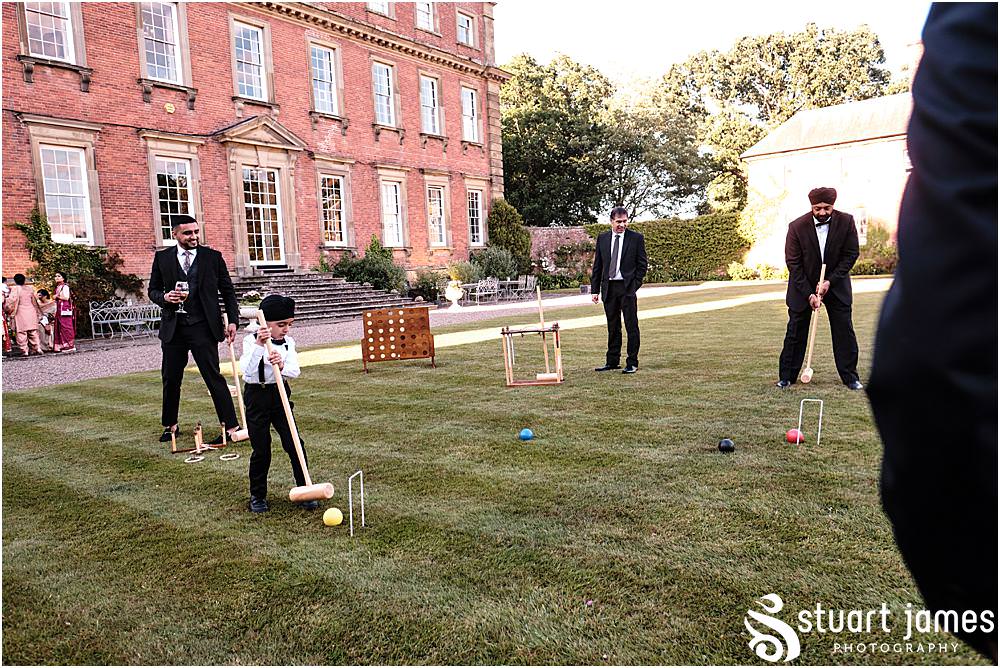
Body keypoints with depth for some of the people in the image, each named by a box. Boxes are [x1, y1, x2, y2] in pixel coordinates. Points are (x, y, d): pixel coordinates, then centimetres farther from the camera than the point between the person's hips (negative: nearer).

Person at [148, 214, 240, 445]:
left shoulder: (213, 257, 3)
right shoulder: (162, 258, 7)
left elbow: (228, 291, 5)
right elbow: (153, 289, 13)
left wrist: (232, 320, -3)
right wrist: (165, 298, -10)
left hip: (203, 328, -3)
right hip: (173, 328, 3)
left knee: (213, 377, -6)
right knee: (170, 379, 12)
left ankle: (231, 427, -1)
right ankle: (170, 425, 29)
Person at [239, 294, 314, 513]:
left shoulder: (288, 342, 0)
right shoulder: (251, 341, -10)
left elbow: (295, 371, -10)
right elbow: (247, 370, -25)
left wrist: (282, 366, -31)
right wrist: (259, 345, -35)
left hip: (280, 393, 3)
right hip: (256, 396, -3)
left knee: (294, 444, -2)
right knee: (261, 450, 4)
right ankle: (257, 495, 22)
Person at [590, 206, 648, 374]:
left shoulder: (636, 238, 0)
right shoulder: (602, 238, 8)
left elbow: (643, 264, 1)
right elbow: (597, 265, 10)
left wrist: (635, 285, -8)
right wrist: (595, 289, 5)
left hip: (627, 287, -3)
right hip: (608, 288, 3)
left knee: (631, 326, -1)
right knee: (613, 327, 11)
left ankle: (632, 363, 7)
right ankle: (612, 361, 20)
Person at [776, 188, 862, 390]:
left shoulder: (846, 222, -11)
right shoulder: (797, 227, -15)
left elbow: (851, 254, -5)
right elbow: (793, 263, -12)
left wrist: (830, 281, -15)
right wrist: (809, 294, -17)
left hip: (836, 284, 1)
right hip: (804, 285, -1)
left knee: (844, 331, 1)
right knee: (796, 332, 2)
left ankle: (850, 376, 13)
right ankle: (787, 376, 11)